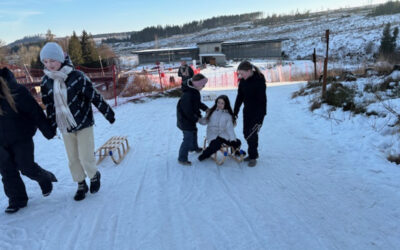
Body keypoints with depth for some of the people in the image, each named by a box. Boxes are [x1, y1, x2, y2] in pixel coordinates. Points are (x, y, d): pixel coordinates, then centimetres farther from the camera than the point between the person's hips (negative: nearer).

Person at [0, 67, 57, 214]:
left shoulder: (15, 91, -16)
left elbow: (35, 112, -13)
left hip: (21, 138, -5)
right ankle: (17, 200, 22)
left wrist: (48, 131, -10)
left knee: (26, 167, -1)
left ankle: (46, 179, 30)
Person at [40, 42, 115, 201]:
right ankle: (81, 185, 30)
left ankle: (94, 176, 29)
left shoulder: (77, 76, -16)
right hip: (65, 127, 4)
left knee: (85, 158, -1)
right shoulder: (46, 81, -1)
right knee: (73, 159, 11)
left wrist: (108, 113, -6)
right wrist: (52, 126, 15)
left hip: (84, 124, -4)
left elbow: (94, 96, -11)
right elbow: (49, 105, 10)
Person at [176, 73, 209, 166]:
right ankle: (182, 158, 9)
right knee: (188, 138, -4)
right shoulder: (188, 94, -31)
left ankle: (194, 147, 55)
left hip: (191, 118, 11)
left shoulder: (194, 91, 0)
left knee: (193, 132, 29)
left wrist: (206, 108, 2)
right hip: (185, 120, -10)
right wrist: (197, 118, -18)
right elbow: (188, 111, -29)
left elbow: (198, 103, 15)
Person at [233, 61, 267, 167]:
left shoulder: (259, 81, -21)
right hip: (247, 111, 7)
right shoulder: (243, 81, -1)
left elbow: (262, 100, -20)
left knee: (252, 134, -4)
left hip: (257, 112, -7)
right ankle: (253, 153, 26)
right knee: (246, 133, 10)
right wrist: (235, 112, 9)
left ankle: (253, 156, 13)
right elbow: (239, 97, 8)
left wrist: (260, 118, -21)